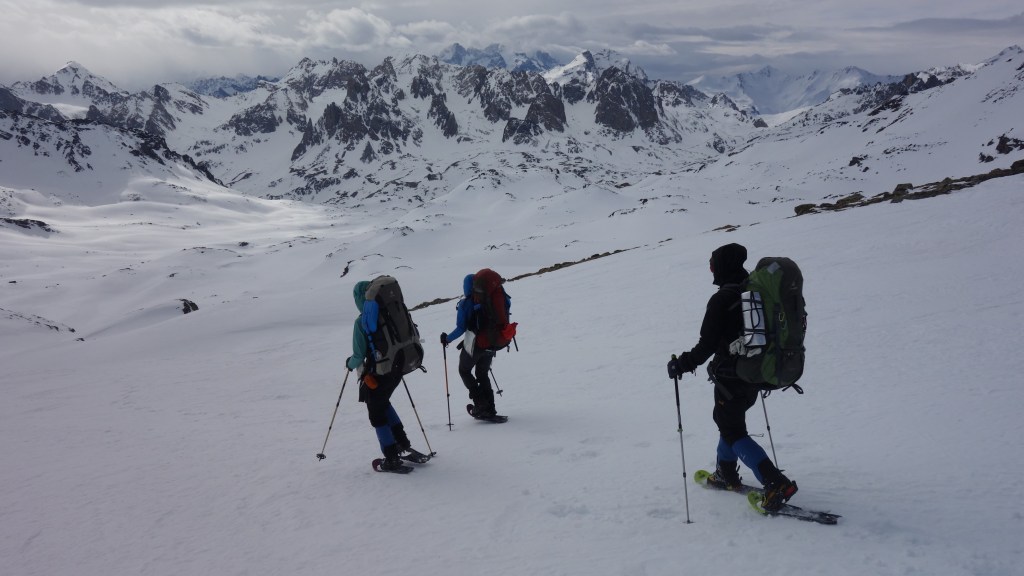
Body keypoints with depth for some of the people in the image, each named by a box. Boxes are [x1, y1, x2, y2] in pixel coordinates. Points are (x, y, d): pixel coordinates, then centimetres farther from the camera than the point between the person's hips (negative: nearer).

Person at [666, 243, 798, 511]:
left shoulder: (721, 300, -19)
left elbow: (706, 346, -19)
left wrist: (682, 363, -5)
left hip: (731, 376, -8)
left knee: (733, 431, 2)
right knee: (731, 420, 25)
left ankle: (777, 484, -9)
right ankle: (726, 474, 37)